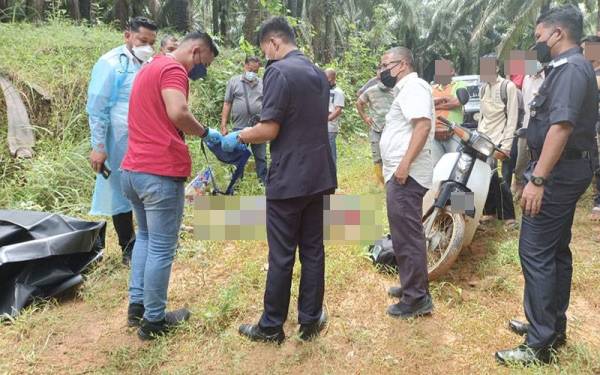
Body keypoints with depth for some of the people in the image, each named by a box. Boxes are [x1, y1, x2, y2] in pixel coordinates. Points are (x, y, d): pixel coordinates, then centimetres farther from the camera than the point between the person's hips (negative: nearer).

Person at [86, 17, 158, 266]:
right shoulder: (111, 63, -8)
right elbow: (96, 107, -10)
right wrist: (98, 146, -13)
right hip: (122, 145, -5)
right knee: (123, 194, 8)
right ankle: (129, 249, 21)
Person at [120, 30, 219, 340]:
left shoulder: (150, 67, 20)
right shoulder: (172, 69, -10)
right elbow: (178, 113, -27)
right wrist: (205, 133, -11)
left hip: (132, 169, 10)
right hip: (161, 173, -10)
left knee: (145, 238, 23)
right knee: (162, 249, 2)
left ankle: (136, 306, 28)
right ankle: (153, 320, 14)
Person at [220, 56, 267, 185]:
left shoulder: (262, 83, 10)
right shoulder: (234, 81, 6)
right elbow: (227, 104, 4)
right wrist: (223, 125, -1)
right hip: (239, 127, -1)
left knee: (261, 157, 7)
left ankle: (264, 183, 15)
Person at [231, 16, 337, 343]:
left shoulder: (279, 72, -13)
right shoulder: (318, 73, 14)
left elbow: (269, 130, -17)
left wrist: (239, 136, 1)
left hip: (288, 179, -8)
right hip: (318, 175, 8)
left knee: (281, 255, 2)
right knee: (313, 249, 11)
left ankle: (272, 326, 15)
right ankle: (310, 320, 21)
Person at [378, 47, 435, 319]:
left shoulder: (414, 86, -10)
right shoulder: (406, 89, 22)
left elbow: (423, 125, -23)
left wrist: (405, 164, -28)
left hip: (406, 175, -11)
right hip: (399, 174, 11)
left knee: (408, 237, -7)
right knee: (405, 235, 16)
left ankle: (417, 299, 1)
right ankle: (411, 286, 28)